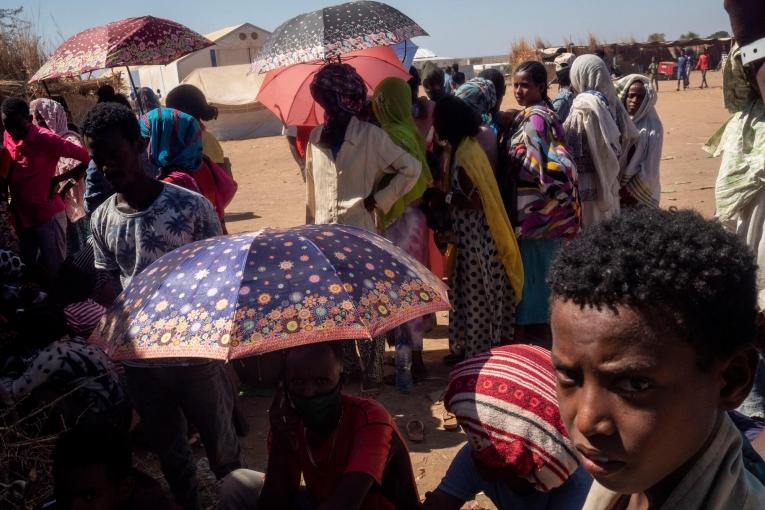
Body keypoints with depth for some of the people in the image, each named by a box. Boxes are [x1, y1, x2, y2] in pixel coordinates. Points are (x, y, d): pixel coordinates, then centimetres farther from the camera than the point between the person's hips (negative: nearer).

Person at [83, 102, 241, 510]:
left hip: (197, 353, -3)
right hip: (139, 359, 4)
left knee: (222, 449, 14)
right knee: (168, 452, 22)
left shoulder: (191, 206, -13)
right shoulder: (102, 220, -1)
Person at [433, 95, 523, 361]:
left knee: (476, 293, 2)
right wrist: (444, 196, 3)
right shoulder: (461, 149, 9)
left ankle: (477, 351, 14)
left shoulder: (465, 155, -20)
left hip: (475, 236, -10)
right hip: (469, 233, 10)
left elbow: (473, 201, -23)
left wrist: (442, 197, -14)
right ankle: (467, 347, 27)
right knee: (468, 291, 16)